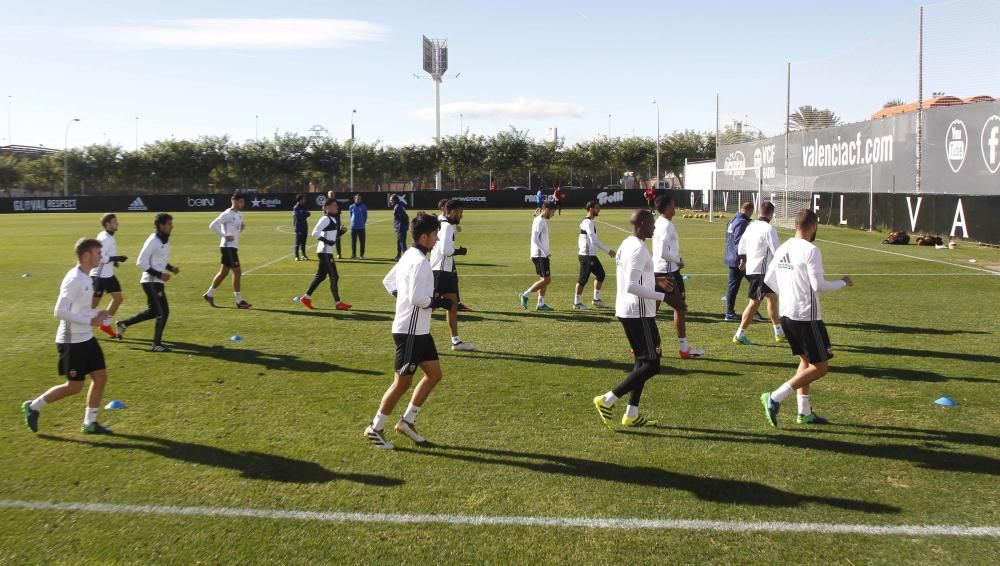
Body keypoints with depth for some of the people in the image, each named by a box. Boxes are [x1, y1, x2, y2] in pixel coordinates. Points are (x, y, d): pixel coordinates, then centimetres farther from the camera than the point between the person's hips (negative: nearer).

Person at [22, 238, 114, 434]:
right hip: (72, 341, -9)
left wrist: (97, 314, 3)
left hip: (87, 338, 9)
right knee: (74, 386, 0)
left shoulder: (87, 278, 8)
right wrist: (90, 320, -21)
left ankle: (90, 423, 17)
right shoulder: (74, 280, -20)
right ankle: (33, 407, 21)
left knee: (101, 377, 6)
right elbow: (60, 312, -24)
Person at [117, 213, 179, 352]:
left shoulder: (164, 240, 10)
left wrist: (171, 268, 6)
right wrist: (159, 274, -21)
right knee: (163, 312, -8)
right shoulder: (153, 241, -17)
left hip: (157, 282, 9)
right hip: (151, 282, -9)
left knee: (153, 311, 18)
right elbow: (141, 262, -18)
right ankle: (156, 344, 2)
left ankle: (123, 324, 31)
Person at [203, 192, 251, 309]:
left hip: (233, 247, 9)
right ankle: (239, 301, -5)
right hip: (228, 247, -9)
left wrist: (242, 227, 3)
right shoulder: (227, 214, -13)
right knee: (237, 272, -9)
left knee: (223, 272, 15)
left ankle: (209, 294, 27)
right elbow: (213, 225, -18)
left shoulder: (239, 214, 14)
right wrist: (225, 236, -20)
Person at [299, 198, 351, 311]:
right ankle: (338, 303, 0)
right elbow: (315, 233, -22)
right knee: (334, 277, -6)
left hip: (327, 252, 10)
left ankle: (306, 297, 23)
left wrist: (341, 231, 5)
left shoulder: (333, 219, 15)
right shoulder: (325, 219, -14)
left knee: (320, 276, 15)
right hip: (325, 252, -10)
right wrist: (327, 241, -22)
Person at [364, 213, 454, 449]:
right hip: (410, 331, -10)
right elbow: (418, 299, -26)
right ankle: (375, 429, 12)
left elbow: (388, 282, 20)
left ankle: (407, 421, 22)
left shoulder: (408, 256, 11)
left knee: (434, 373, 14)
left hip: (419, 330, 10)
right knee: (402, 382, -1)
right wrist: (439, 302, -12)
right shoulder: (420, 262, -19)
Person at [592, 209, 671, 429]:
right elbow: (631, 286, -27)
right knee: (651, 365, -3)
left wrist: (656, 281, 21)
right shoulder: (639, 249, -19)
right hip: (639, 314, -10)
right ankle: (607, 400, -4)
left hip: (626, 311, 10)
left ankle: (631, 414, 19)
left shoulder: (626, 244, 12)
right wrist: (660, 296, -19)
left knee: (643, 361, 17)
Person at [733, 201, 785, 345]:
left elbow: (741, 244, 20)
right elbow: (776, 251, -16)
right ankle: (739, 335, -4)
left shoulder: (751, 226, 10)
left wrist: (743, 260, 33)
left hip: (751, 268, 9)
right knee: (755, 302, -6)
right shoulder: (769, 229, -14)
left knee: (772, 297, 17)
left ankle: (779, 332, 25)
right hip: (761, 270, -9)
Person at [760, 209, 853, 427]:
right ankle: (775, 398, -8)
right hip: (807, 316, -8)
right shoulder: (811, 250, -17)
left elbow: (769, 279, 13)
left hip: (787, 314, 8)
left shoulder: (782, 249, 7)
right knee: (820, 367, 1)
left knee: (806, 360, 21)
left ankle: (804, 412, 22)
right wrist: (843, 282, -3)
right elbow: (819, 286, -20)